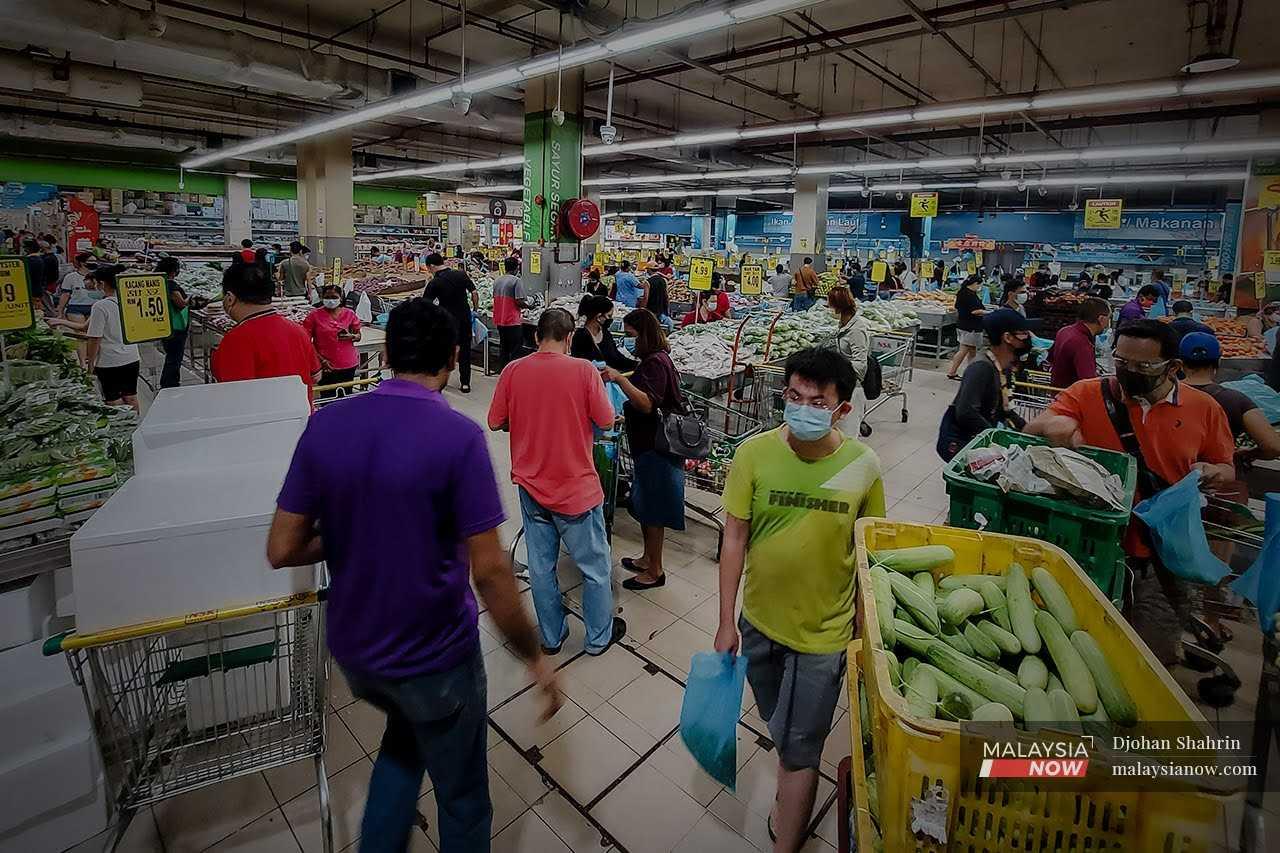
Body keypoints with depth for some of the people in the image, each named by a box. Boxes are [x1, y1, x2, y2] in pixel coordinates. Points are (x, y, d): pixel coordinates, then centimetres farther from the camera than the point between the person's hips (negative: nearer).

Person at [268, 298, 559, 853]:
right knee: (461, 798, 20)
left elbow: (282, 550, -4)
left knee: (405, 733, 36)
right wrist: (534, 657, -10)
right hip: (435, 653, -5)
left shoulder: (325, 425, -7)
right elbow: (489, 570, -23)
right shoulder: (458, 436, -23)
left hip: (352, 646, 6)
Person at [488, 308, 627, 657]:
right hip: (577, 488, -3)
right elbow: (606, 422, -10)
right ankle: (599, 637, 30)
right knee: (595, 566, 15)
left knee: (541, 566, 18)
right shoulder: (583, 370, -15)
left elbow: (496, 422, 1)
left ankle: (552, 637, 34)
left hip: (531, 487, 4)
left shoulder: (513, 371, -6)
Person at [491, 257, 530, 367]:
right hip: (513, 320, -7)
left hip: (499, 320, 7)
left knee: (503, 349, 16)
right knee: (515, 351, 1)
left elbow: (495, 298, 16)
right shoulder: (516, 280, -13)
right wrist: (529, 306, -1)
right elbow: (519, 301, -18)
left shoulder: (497, 280, 8)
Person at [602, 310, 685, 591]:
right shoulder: (653, 359, 13)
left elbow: (647, 404, -28)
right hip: (647, 444, 10)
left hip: (656, 448, -10)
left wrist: (620, 378, -31)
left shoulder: (656, 362, -18)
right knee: (644, 506, 19)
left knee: (652, 510, 2)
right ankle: (648, 558, 34)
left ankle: (655, 571, 16)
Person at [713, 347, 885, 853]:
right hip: (758, 621, 2)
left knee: (800, 747, 9)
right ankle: (794, 796, 55)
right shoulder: (754, 453, -16)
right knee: (780, 728, 26)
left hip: (824, 630, -2)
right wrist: (726, 621, -5)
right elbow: (734, 538, -9)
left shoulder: (863, 466, -15)